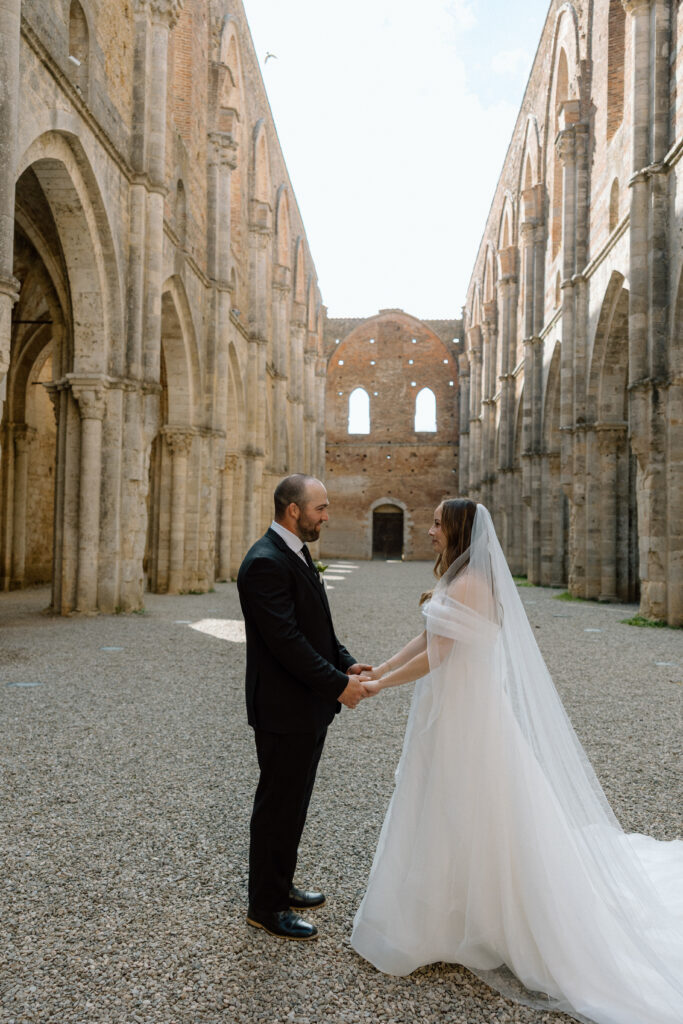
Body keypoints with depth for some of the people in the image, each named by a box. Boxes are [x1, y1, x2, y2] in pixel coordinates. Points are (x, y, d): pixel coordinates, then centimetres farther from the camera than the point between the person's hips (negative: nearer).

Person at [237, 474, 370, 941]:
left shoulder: (297, 554, 10)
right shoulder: (266, 562, -22)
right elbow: (287, 642, -26)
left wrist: (346, 663, 2)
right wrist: (339, 685, -21)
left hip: (309, 706, 10)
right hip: (284, 709, -10)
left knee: (293, 802, 22)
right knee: (279, 806, 6)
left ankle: (280, 885, 39)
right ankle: (266, 906, 24)